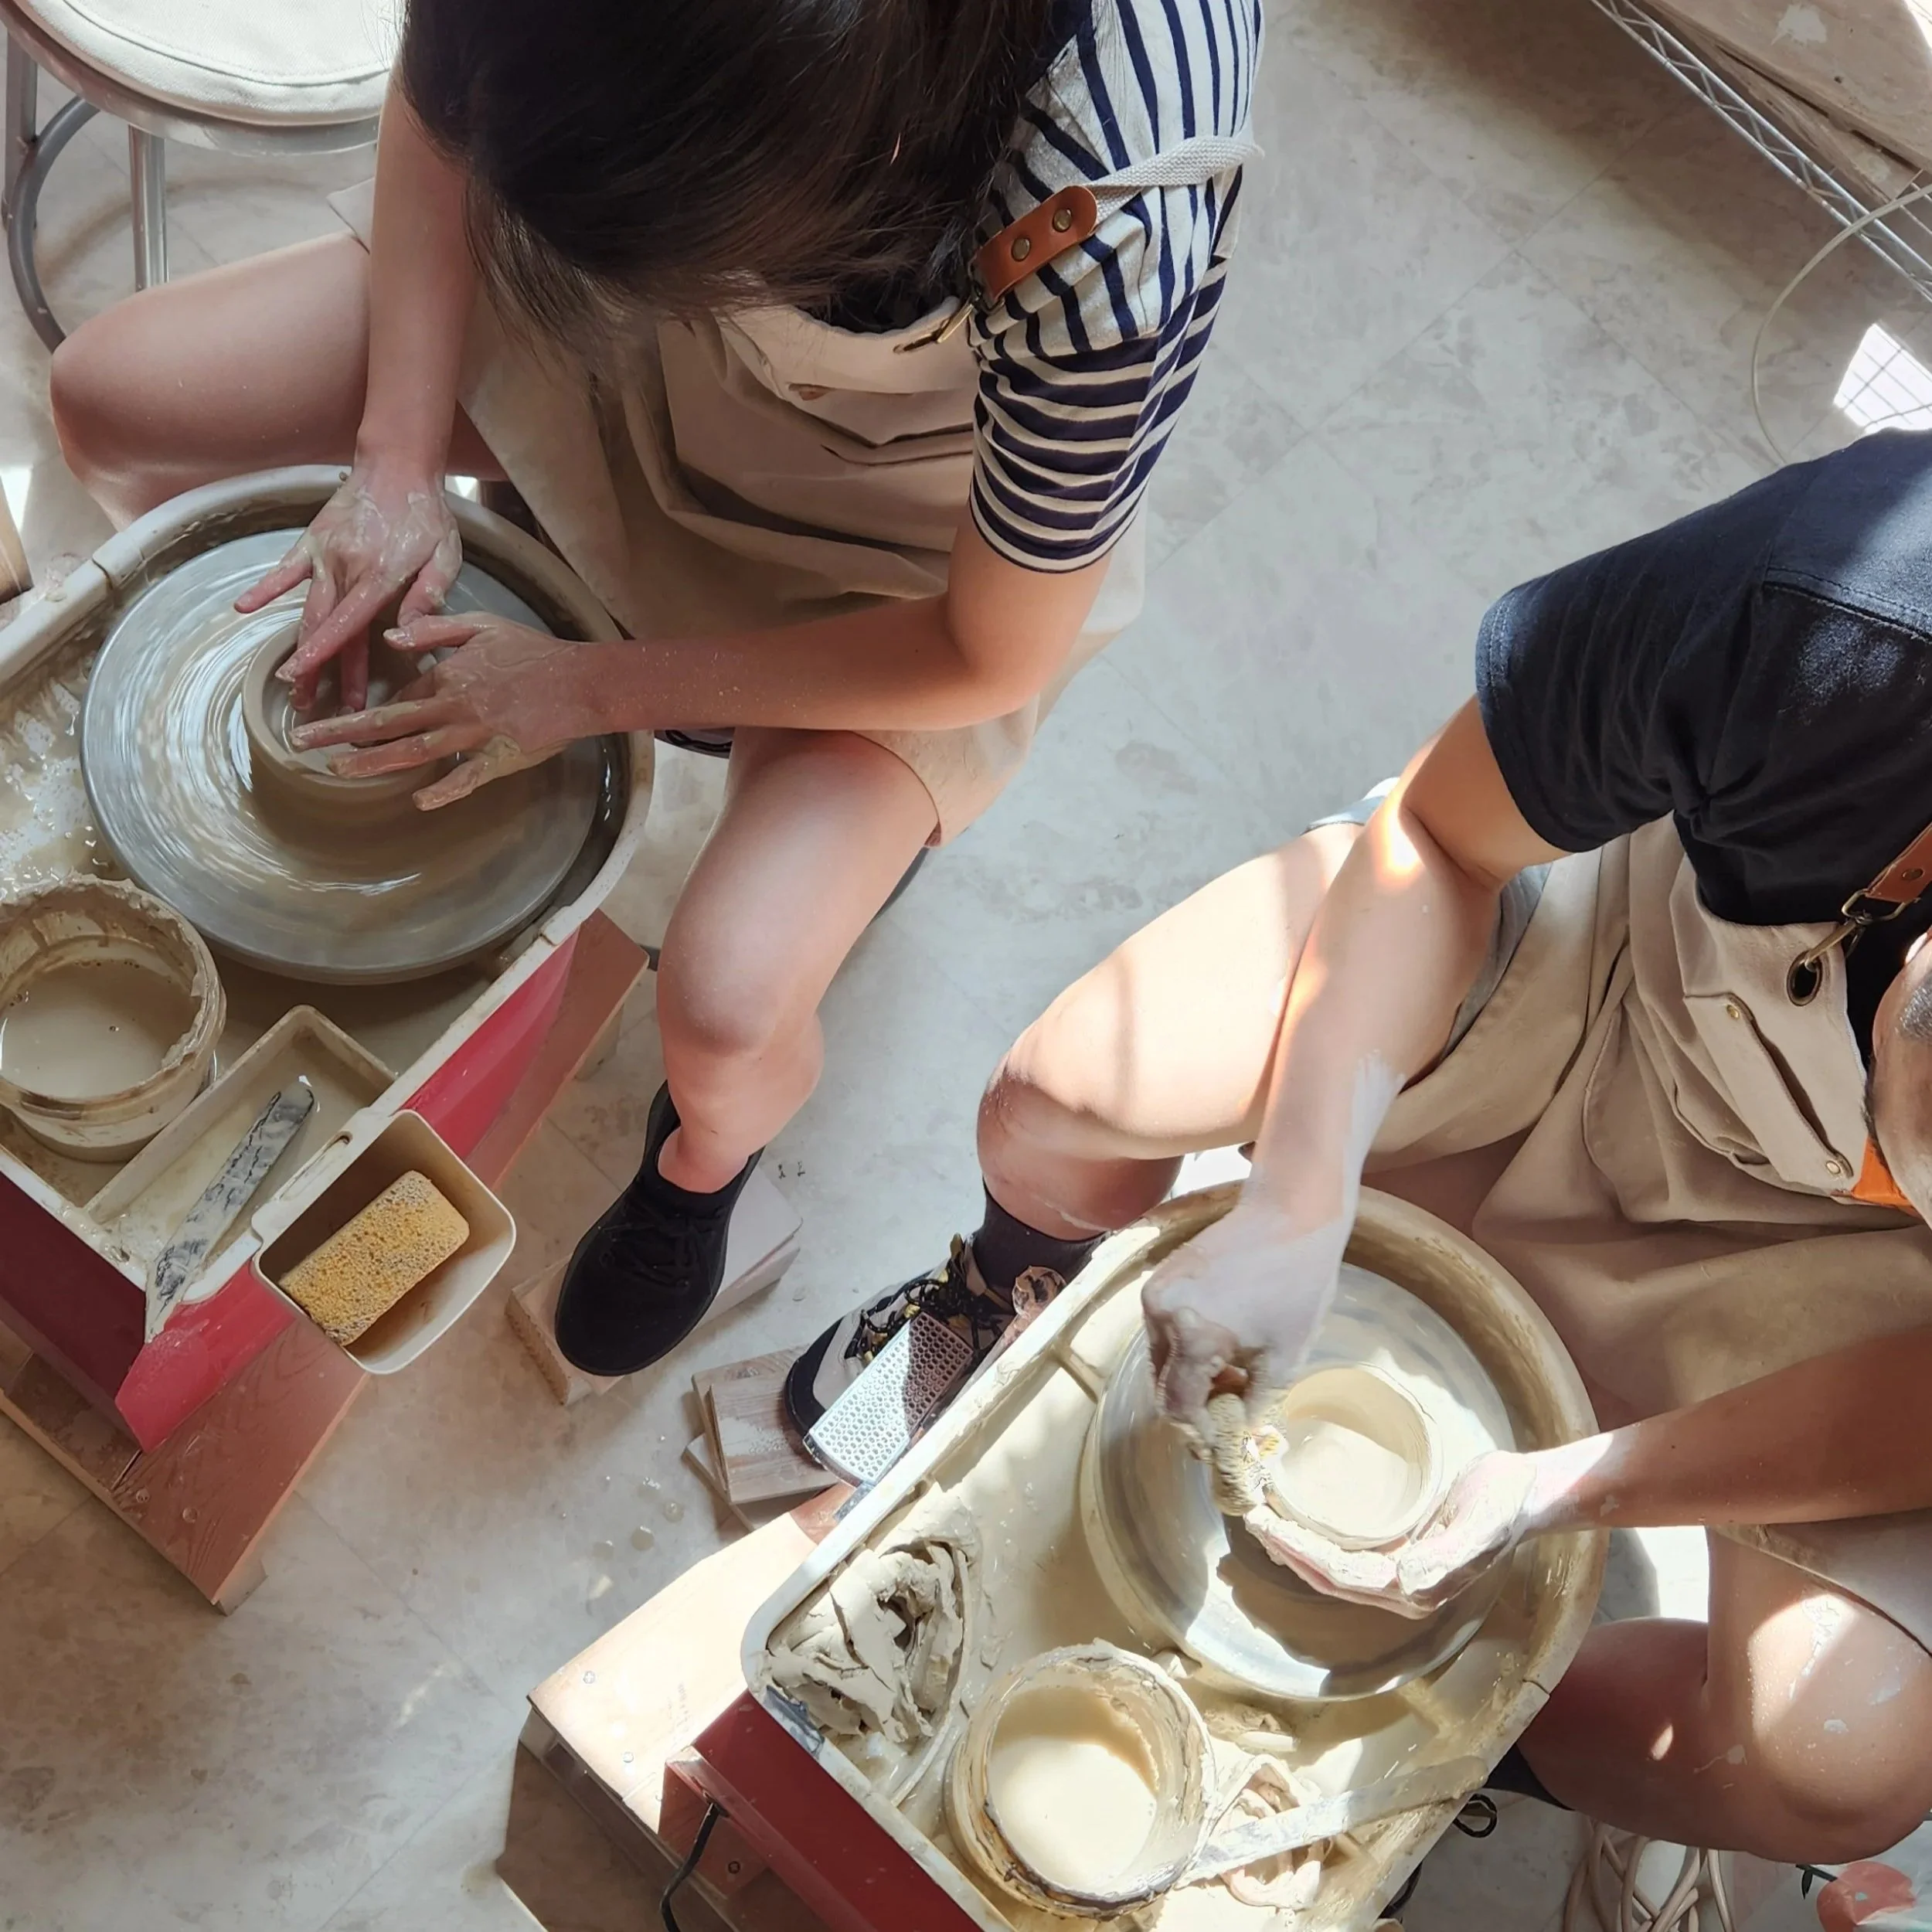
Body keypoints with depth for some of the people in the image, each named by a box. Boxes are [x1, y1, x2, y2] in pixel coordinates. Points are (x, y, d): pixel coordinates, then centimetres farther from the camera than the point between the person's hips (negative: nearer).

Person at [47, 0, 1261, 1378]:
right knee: (109, 398, -1)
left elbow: (990, 657, -25)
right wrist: (399, 459, -16)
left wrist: (591, 690, -21)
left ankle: (709, 1154, 18)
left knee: (725, 1013, -24)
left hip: (901, 521, -4)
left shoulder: (1106, 249, -43)